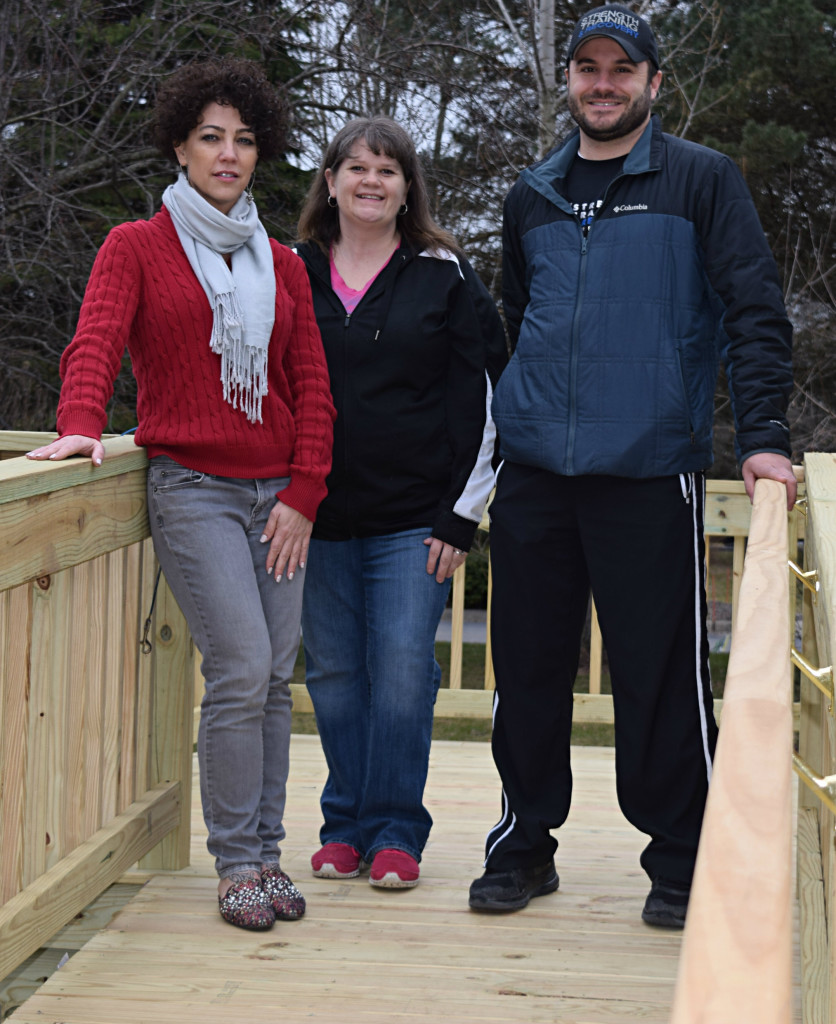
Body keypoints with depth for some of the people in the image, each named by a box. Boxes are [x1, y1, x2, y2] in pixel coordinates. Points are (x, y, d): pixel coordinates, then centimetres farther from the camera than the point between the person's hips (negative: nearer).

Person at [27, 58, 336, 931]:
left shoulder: (281, 265, 15)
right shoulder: (137, 247, 4)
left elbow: (311, 385, 11)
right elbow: (95, 341, -11)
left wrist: (304, 495, 0)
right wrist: (81, 424, -30)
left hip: (277, 492, 4)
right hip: (192, 489, -4)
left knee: (274, 678, 2)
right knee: (242, 670, -14)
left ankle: (265, 853, 11)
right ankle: (236, 865, -5)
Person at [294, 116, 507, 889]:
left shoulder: (446, 277, 3)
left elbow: (482, 398, 1)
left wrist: (462, 514, -5)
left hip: (413, 519, -3)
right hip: (318, 516, 3)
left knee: (403, 673, -5)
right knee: (334, 674, 6)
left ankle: (395, 830, 6)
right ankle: (346, 825, 18)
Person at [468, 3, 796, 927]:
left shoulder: (701, 181, 3)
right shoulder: (532, 196, 16)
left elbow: (754, 312, -4)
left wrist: (763, 435, -15)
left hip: (651, 470, -4)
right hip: (533, 471, 4)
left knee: (660, 673, -1)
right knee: (527, 663, 7)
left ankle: (679, 859, 12)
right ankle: (524, 843, 21)